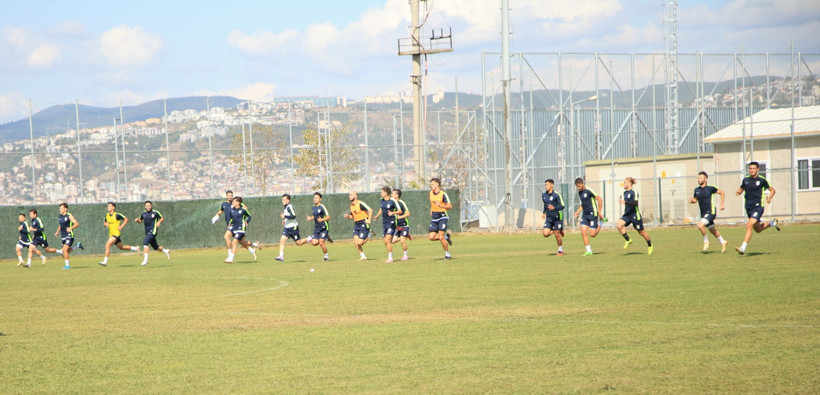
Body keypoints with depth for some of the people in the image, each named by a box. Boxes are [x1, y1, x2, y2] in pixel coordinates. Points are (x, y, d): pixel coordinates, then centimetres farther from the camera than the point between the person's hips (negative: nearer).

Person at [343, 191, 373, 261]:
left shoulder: (360, 204, -15)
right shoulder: (351, 206, 10)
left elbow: (370, 210, -21)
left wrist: (369, 220, -24)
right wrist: (348, 216, 1)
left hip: (363, 224, -8)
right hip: (356, 225, 8)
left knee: (359, 243, -13)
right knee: (355, 242, -2)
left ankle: (368, 236, 15)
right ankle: (362, 256, 10)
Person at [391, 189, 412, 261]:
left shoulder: (401, 203, -15)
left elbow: (408, 214, -18)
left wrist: (399, 217, -26)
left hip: (404, 225, -7)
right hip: (397, 226, 7)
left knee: (403, 241, -10)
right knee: (394, 241, -2)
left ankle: (405, 255, 8)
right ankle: (407, 236, 20)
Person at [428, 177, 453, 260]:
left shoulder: (443, 194, -12)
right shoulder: (431, 193, 9)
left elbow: (450, 206, -13)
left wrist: (440, 205, -28)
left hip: (442, 217, -7)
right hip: (434, 218, 7)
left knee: (441, 237, -13)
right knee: (431, 237, -4)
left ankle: (447, 254, 3)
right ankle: (446, 236, 20)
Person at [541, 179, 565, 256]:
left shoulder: (556, 195, -12)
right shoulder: (543, 195, 6)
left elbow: (562, 206, -15)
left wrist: (554, 208, -31)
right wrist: (544, 212, 22)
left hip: (557, 217, -5)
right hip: (548, 218, 5)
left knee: (557, 234, -2)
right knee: (546, 234, -11)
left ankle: (560, 250, 17)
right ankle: (554, 231, 21)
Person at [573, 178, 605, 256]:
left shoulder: (589, 191, -16)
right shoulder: (580, 192, 9)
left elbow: (599, 199, -14)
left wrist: (599, 212, -14)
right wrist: (578, 212, 13)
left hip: (592, 214, -7)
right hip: (585, 214, 7)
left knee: (592, 234, -8)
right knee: (583, 232, -5)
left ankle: (600, 224, 21)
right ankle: (588, 251, 1)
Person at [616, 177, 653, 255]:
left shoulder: (634, 192, -14)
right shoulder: (625, 192, 11)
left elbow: (635, 203, -26)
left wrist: (625, 202, -33)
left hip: (635, 215, -7)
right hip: (627, 215, 7)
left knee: (641, 232, 6)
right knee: (619, 225, -19)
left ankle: (650, 245, 29)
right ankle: (628, 240, -3)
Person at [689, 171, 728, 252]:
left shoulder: (710, 188, -10)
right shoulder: (697, 189, 6)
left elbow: (722, 193, 0)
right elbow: (695, 199, 21)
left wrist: (722, 204, -5)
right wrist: (692, 200, -2)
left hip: (710, 212, -7)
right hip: (703, 213, 7)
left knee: (700, 225, -25)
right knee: (713, 231, 16)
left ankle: (706, 241, -5)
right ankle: (723, 242, 36)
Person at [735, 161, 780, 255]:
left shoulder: (762, 180, -4)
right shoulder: (746, 180, 7)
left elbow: (772, 190, 7)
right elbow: (741, 189, 23)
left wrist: (769, 198, -12)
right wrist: (738, 192, -2)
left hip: (758, 206, -6)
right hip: (748, 207, 6)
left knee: (749, 225, -23)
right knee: (758, 229, 16)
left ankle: (743, 248, -25)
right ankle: (773, 223, 45)